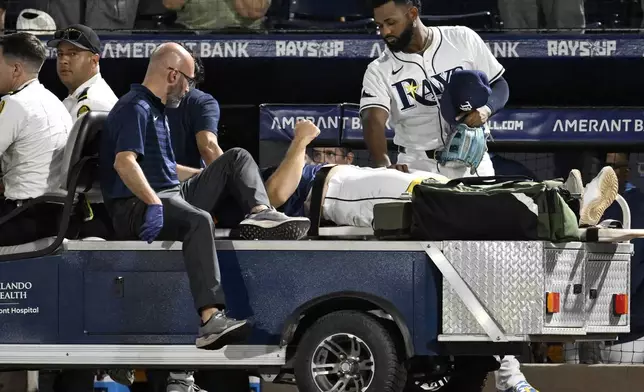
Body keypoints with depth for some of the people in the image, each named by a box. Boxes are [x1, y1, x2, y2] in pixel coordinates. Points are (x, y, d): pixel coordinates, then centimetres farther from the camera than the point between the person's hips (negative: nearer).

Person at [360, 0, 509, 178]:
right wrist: (384, 165, -41)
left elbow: (499, 85, 7)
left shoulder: (463, 39, -2)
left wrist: (486, 109, -17)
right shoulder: (379, 71, -5)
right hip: (417, 169, 0)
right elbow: (373, 121, -21)